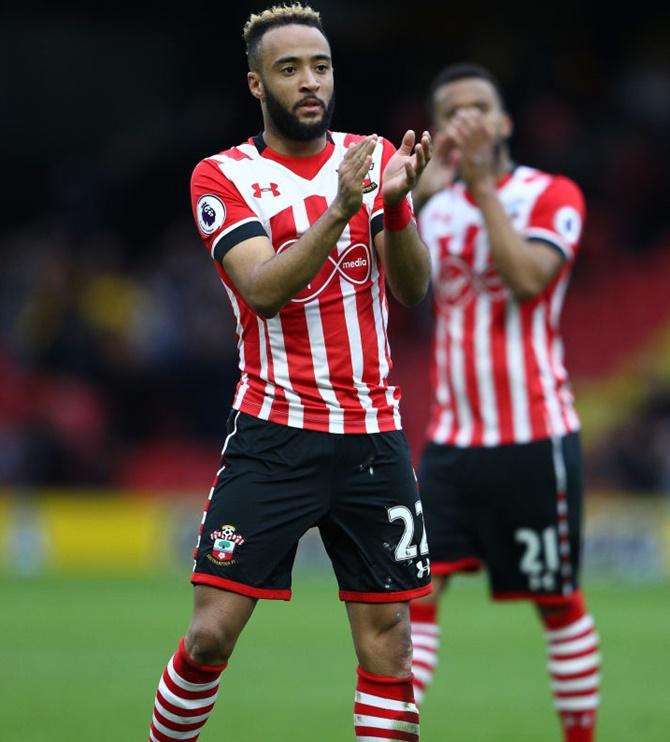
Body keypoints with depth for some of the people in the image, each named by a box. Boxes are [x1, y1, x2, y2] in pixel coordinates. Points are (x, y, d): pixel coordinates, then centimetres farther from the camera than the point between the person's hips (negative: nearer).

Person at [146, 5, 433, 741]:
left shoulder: (372, 157, 7)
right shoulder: (223, 177, -3)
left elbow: (413, 288, -2)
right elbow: (264, 289, -17)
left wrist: (397, 201, -20)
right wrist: (339, 210, -29)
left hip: (372, 435, 3)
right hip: (273, 436, -3)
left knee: (386, 634, 2)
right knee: (212, 629, -8)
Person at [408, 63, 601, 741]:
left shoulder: (551, 196, -3)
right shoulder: (434, 204, 11)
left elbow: (527, 278, -21)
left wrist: (481, 186, -20)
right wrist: (416, 195, -18)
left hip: (534, 440, -4)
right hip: (451, 441, 4)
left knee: (558, 601, 5)